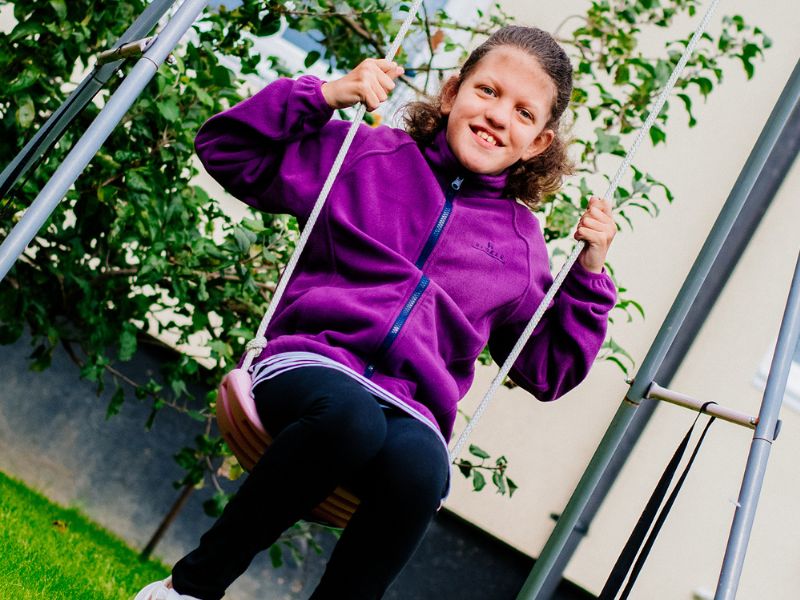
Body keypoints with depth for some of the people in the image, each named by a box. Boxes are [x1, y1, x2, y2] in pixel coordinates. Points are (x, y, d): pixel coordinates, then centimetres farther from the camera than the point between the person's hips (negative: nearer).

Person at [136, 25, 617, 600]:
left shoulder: (520, 241, 18)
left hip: (412, 412, 2)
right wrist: (325, 95, 0)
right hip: (314, 366, -1)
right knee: (349, 416, -39)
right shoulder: (370, 155, 13)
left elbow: (549, 369, 21)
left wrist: (589, 273, 9)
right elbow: (228, 151, 11)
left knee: (419, 470, -37)